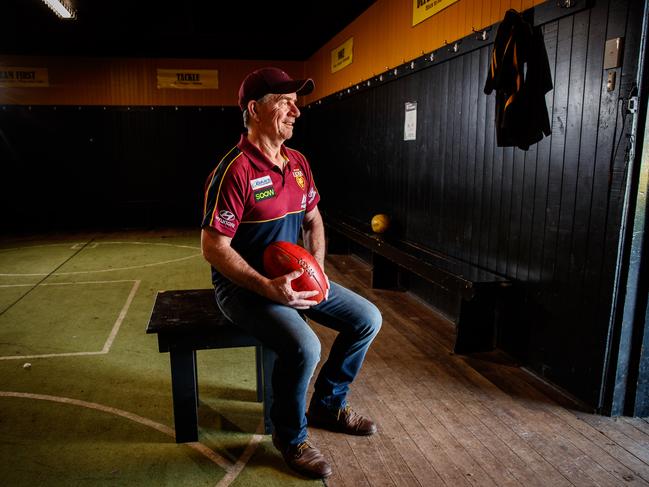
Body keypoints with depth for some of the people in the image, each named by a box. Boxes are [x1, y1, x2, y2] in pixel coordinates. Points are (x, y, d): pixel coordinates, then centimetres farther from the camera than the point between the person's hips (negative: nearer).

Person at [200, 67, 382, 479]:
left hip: (293, 278, 8)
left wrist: (318, 268, -1)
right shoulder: (235, 170, -20)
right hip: (245, 286, -8)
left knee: (368, 319, 1)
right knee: (304, 347, -30)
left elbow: (313, 219, 15)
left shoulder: (298, 162, 5)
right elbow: (213, 248, -21)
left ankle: (327, 405, 22)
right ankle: (290, 437, 3)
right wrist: (267, 288, -29)